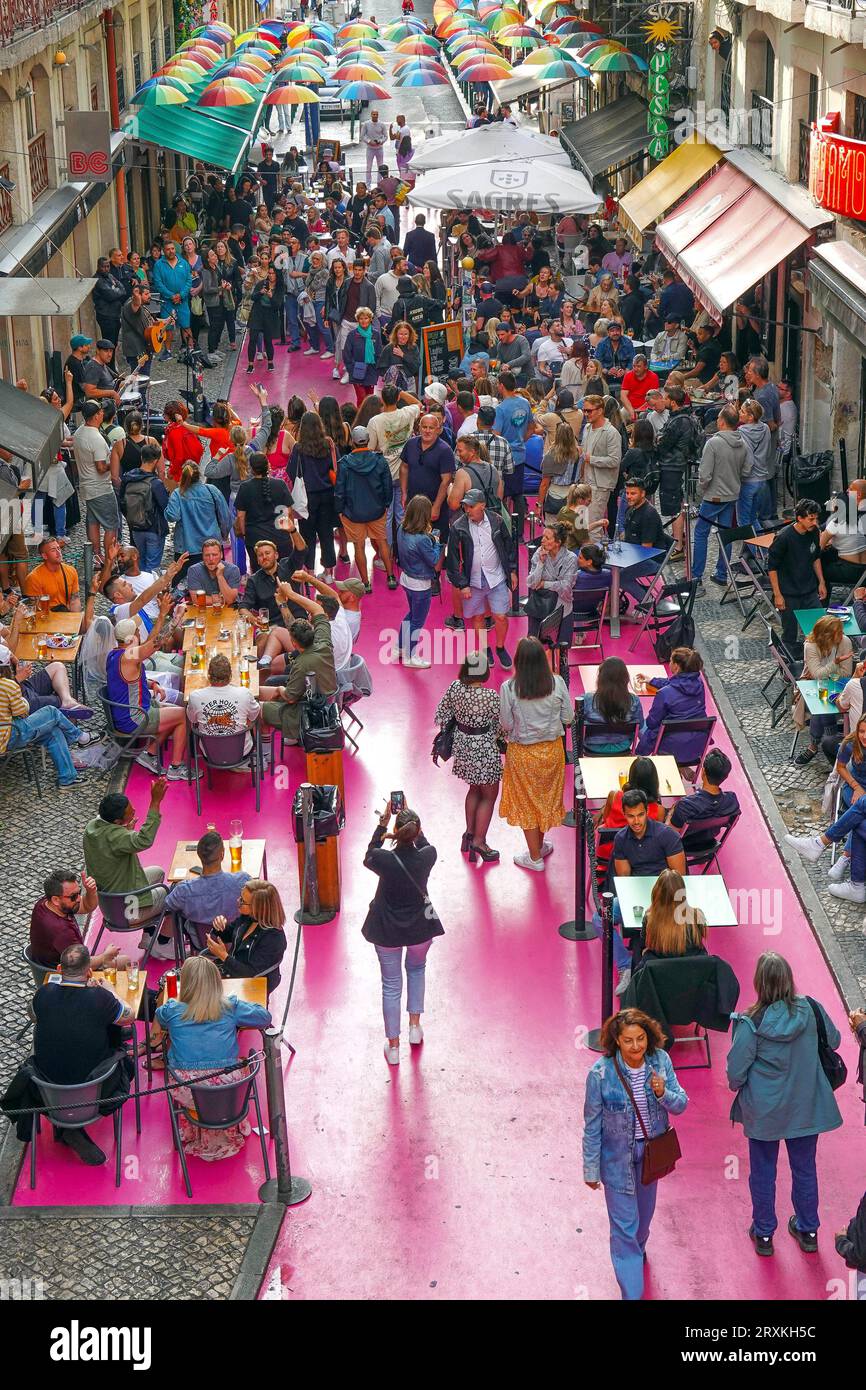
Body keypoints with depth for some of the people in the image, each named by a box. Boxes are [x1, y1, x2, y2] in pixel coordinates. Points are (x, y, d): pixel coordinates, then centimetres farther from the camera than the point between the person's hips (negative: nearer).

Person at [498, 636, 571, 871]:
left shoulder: (508, 688, -22)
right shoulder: (557, 683, -16)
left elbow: (506, 726, -13)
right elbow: (567, 718, -6)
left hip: (522, 753, -2)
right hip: (552, 749, 2)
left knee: (527, 802, 14)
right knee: (546, 797, 23)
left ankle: (535, 858, 24)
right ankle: (540, 845, 41)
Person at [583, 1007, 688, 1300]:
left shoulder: (660, 1061, -17)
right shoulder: (601, 1073, -26)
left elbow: (681, 1105, -8)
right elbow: (592, 1126, -15)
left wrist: (663, 1093, -31)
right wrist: (591, 1170, -8)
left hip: (651, 1151, 4)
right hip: (618, 1156, -4)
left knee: (644, 1210, 29)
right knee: (624, 1224, 1)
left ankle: (637, 1249, 60)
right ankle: (632, 1293, 10)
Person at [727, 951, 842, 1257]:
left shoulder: (751, 1023, -24)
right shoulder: (811, 1009, -16)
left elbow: (736, 1071, -17)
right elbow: (834, 1040, 1)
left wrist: (737, 1086, 5)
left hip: (763, 1110, -2)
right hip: (806, 1106, 2)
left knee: (762, 1172, 18)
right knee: (805, 1169, 21)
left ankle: (763, 1233, 33)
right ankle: (808, 1231, 37)